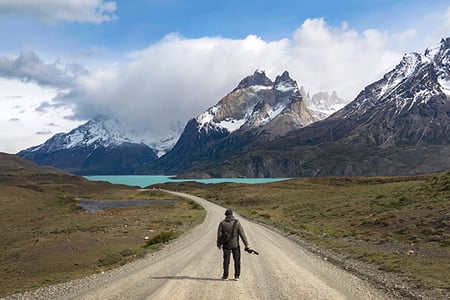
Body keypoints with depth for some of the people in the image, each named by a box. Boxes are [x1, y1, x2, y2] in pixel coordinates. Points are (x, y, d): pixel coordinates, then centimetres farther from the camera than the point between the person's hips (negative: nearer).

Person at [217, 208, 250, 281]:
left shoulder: (222, 223, -4)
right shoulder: (237, 222, -6)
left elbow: (219, 234, -3)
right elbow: (242, 234, -9)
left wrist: (219, 244, 9)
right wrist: (246, 244, -7)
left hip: (226, 245, 1)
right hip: (235, 245, 0)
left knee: (226, 260, 8)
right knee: (237, 260, 10)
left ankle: (225, 276, 8)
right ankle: (237, 276, 11)